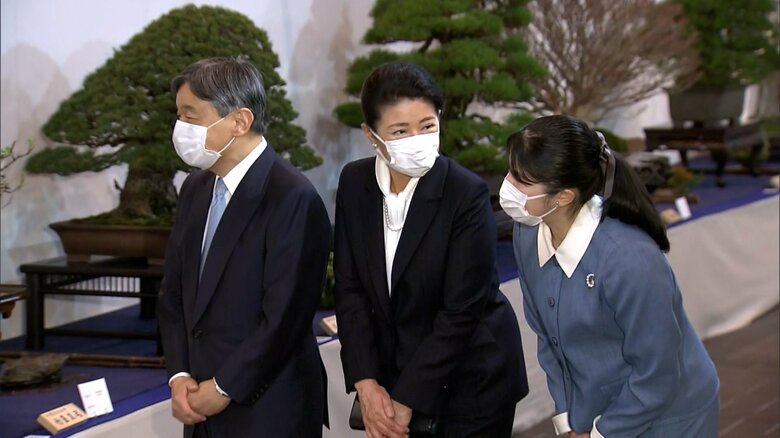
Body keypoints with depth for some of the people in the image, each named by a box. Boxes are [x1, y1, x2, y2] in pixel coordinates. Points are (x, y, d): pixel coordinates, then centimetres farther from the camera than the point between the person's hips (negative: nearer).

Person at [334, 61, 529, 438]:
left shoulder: (467, 194, -20)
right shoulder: (354, 183, -6)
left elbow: (461, 311, -20)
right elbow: (349, 288, -3)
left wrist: (406, 399, -19)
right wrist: (365, 383, -11)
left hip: (471, 378, -4)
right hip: (393, 370, 4)